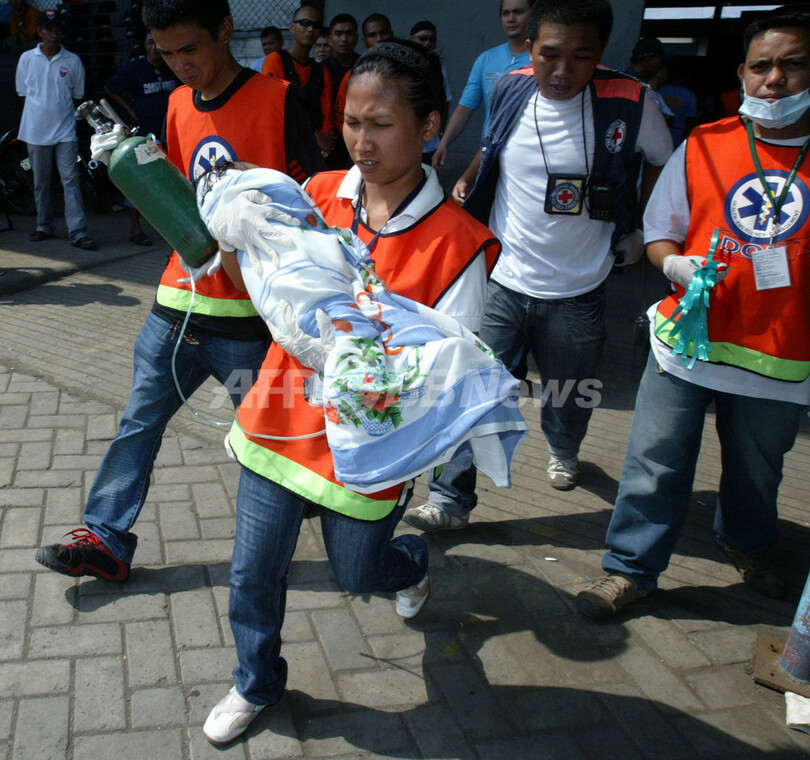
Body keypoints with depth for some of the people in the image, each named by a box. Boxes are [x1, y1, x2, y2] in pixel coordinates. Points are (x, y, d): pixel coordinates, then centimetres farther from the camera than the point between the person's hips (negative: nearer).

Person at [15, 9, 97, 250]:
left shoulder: (73, 61, 3)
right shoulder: (27, 59, 5)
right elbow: (22, 93, 12)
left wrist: (61, 112, 5)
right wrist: (40, 112, 5)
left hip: (65, 131, -1)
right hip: (35, 131, 2)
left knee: (70, 180, -8)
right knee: (40, 182, 10)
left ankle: (78, 233, -11)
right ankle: (44, 226, 24)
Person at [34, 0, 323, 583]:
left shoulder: (276, 99, -9)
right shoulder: (178, 104, 11)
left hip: (247, 315, -6)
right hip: (178, 299, 6)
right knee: (141, 420, 11)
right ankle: (107, 540, 23)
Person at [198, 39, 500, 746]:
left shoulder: (458, 242, -16)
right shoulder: (318, 194, -3)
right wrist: (233, 240, -12)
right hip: (281, 422, 4)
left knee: (359, 572, 20)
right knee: (253, 571, 13)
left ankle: (412, 562, 58)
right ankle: (257, 684, 43)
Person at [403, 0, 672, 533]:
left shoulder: (630, 103, -14)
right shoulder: (509, 93, -6)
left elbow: (664, 163, 6)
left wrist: (641, 231, 7)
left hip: (577, 293, 0)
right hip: (501, 282, 1)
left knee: (570, 396, 19)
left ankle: (563, 450, 52)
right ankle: (451, 500, 12)